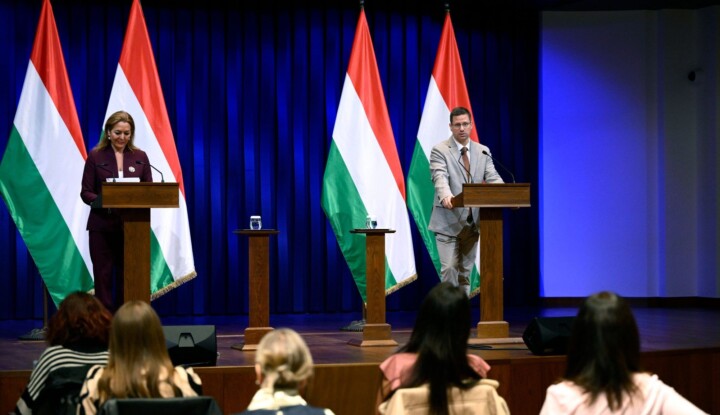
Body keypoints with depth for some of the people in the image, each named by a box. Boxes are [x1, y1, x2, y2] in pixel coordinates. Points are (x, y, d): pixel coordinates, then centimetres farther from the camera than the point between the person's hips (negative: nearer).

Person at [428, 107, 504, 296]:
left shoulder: (483, 151, 10)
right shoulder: (440, 150, -4)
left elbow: (493, 178, 0)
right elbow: (440, 177, -20)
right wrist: (445, 195, -42)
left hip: (472, 221, 4)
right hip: (448, 221, -4)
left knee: (466, 270, 9)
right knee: (449, 268, -11)